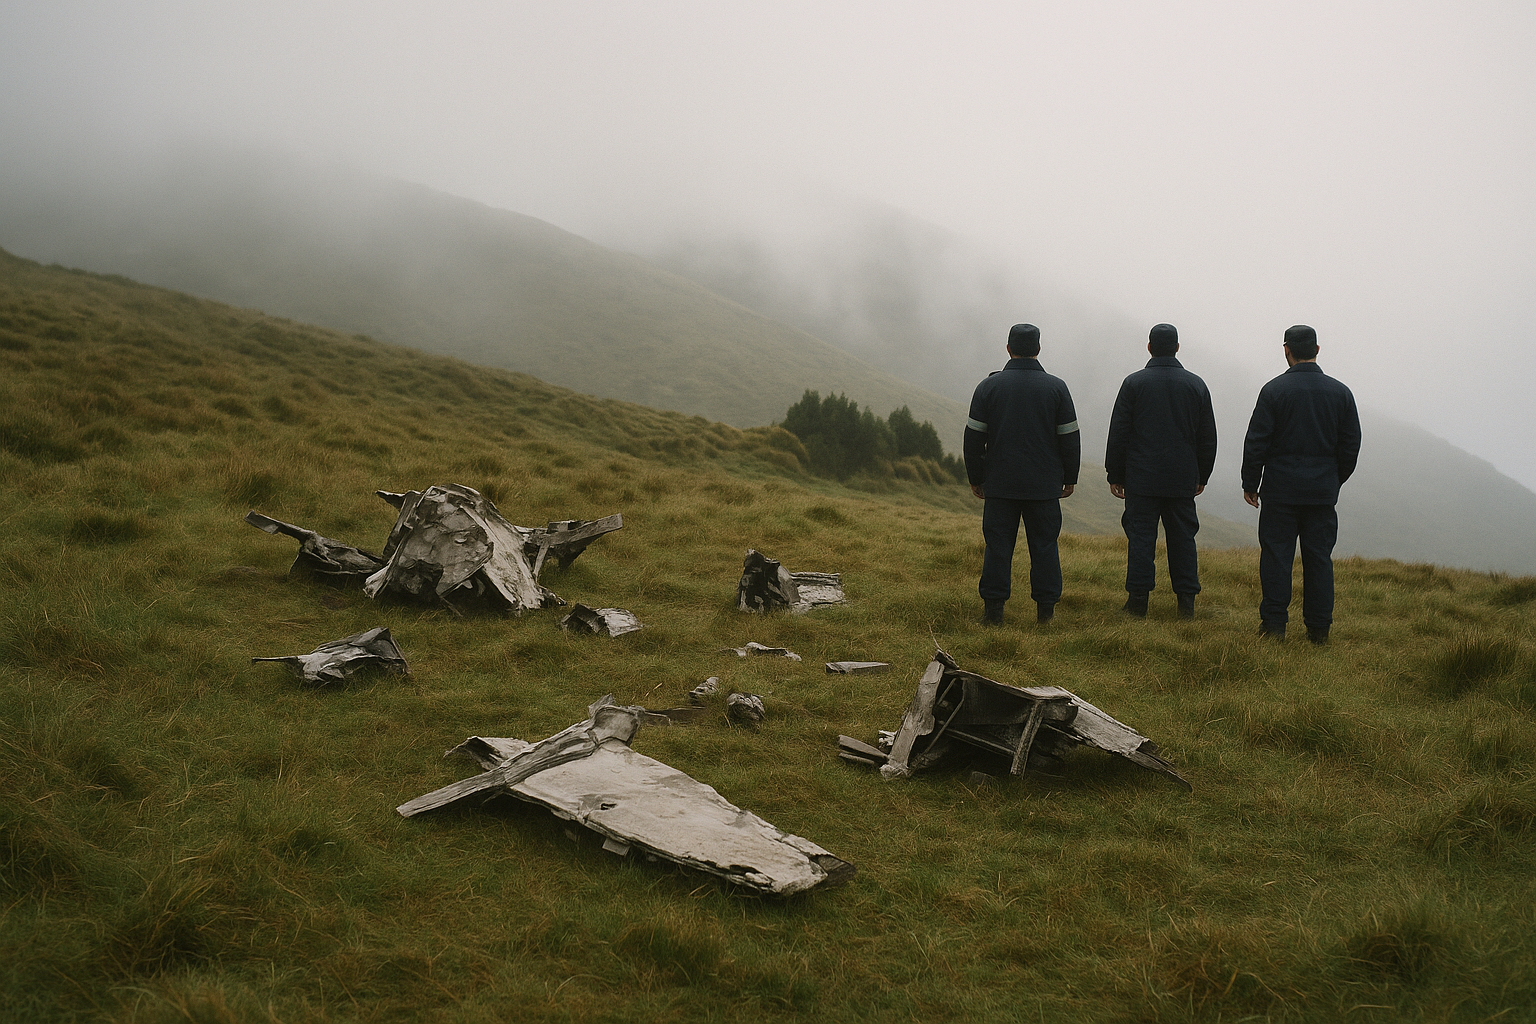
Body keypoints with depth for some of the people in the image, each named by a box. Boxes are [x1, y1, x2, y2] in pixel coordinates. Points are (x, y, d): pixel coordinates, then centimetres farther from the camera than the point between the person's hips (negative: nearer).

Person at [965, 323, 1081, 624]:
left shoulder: (989, 386, 0)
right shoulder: (1056, 387, 1)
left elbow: (973, 438, 1)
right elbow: (1070, 438, 2)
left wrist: (976, 478, 9)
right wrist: (1069, 478, 12)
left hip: (1000, 484, 0)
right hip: (1045, 486, 0)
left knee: (998, 545, 4)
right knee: (1044, 545, 6)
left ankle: (993, 608, 2)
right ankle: (1045, 609, 6)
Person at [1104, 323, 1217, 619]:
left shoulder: (1134, 383, -3)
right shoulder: (1196, 385, 5)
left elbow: (1118, 434, -3)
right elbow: (1208, 437, 10)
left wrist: (1115, 475, 4)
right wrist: (1202, 476, 19)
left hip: (1142, 478, -2)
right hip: (1182, 479, 2)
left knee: (1141, 538, 1)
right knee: (1182, 537, 7)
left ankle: (1137, 600, 0)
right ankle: (1186, 602, 7)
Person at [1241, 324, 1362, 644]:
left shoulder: (1274, 390, -6)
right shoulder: (1340, 392, 5)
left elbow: (1256, 441, -7)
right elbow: (1351, 444, 9)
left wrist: (1250, 483, 2)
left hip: (1280, 489, -3)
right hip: (1323, 491, 3)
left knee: (1276, 555, 2)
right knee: (1319, 557, 7)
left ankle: (1274, 623, 1)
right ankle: (1318, 628, 9)